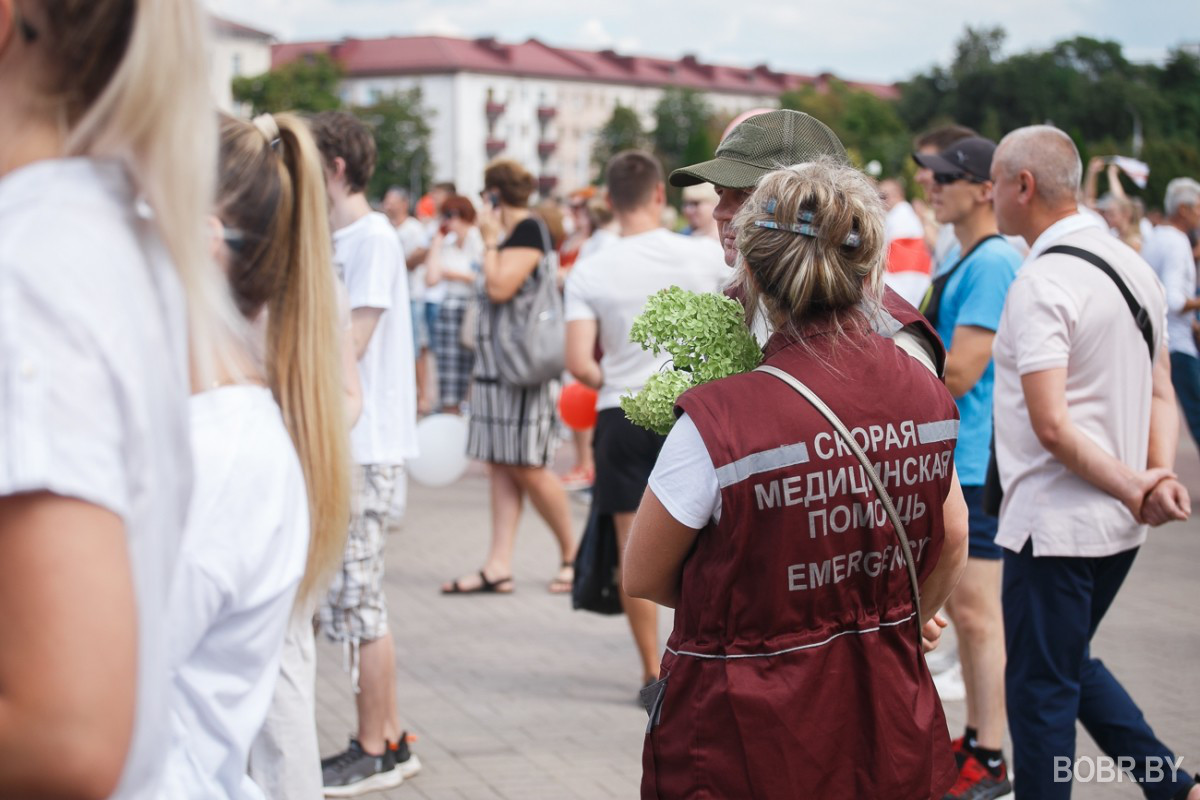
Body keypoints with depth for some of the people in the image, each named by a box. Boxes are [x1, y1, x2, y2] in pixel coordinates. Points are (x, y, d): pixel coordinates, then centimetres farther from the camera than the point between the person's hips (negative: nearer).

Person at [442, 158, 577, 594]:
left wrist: (489, 240, -10)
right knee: (500, 466, 6)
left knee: (527, 468, -5)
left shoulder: (528, 230, -12)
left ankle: (571, 554, 11)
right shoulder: (509, 233, 17)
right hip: (496, 368, 10)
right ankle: (499, 566, 6)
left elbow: (500, 287, -22)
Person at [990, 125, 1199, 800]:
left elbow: (1053, 426, -25)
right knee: (1072, 665, 24)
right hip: (1119, 524, 9)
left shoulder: (1042, 282, -19)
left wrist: (1135, 489, -16)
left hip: (1055, 523, -9)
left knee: (1041, 690, 4)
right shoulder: (1134, 266, 9)